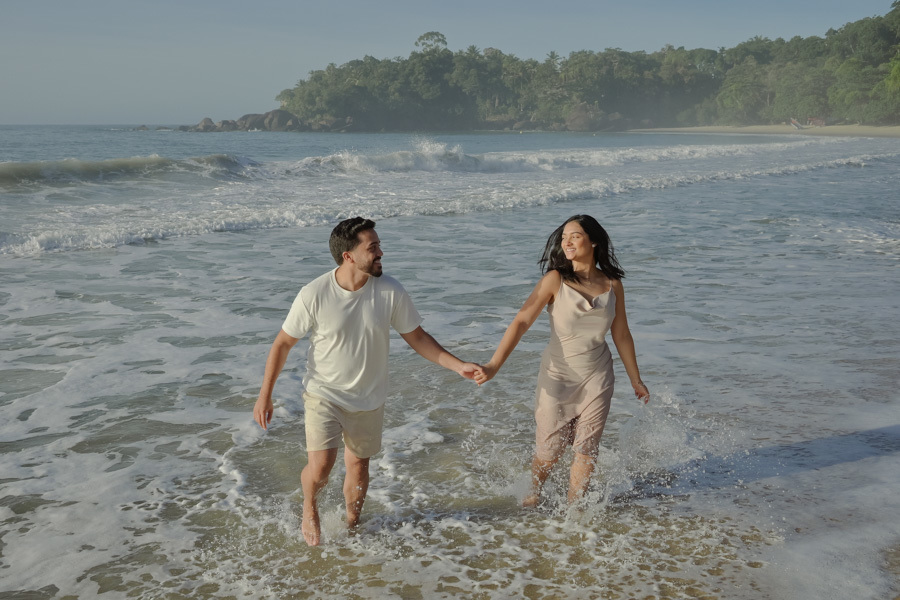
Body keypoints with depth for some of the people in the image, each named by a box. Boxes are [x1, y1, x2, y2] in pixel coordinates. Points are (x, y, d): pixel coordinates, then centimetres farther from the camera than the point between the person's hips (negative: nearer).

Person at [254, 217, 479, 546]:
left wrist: (458, 365, -12)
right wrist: (265, 395, -6)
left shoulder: (390, 291, -13)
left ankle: (352, 525, 42)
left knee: (358, 464, 15)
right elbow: (283, 343, -8)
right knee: (320, 466, -15)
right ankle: (309, 508, 21)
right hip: (323, 394, -3)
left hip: (368, 399, 3)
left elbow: (417, 337, -2)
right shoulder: (314, 294, -20)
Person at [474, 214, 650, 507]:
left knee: (586, 449, 4)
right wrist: (494, 365, -28)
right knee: (550, 448, 6)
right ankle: (533, 494, 35)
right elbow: (522, 321, -18)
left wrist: (636, 380, 16)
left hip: (597, 376, 2)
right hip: (558, 375, -2)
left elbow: (622, 335, 10)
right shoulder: (556, 280, -11)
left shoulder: (612, 285, -1)